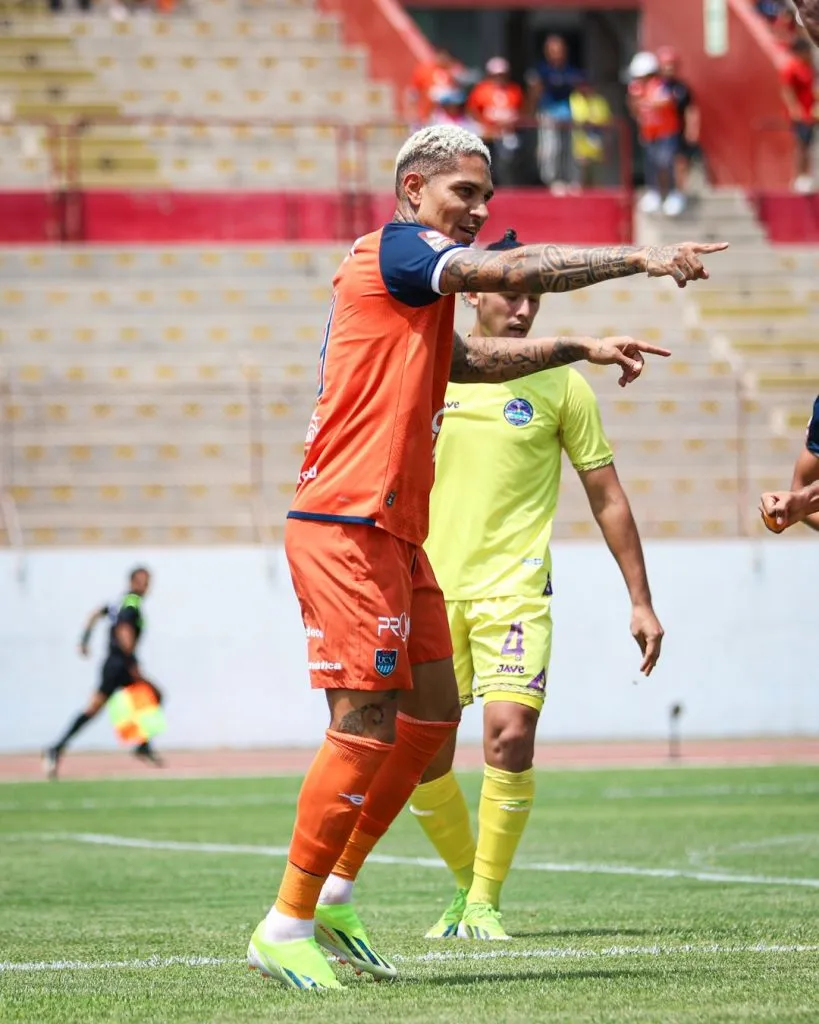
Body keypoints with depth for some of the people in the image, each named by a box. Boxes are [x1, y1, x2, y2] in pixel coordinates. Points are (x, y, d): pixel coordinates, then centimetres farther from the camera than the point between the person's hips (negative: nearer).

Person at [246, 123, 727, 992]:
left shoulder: (416, 290, 20)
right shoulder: (393, 250, -8)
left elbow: (468, 359, 38)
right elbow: (517, 271, -20)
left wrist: (581, 349, 33)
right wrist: (640, 258, -17)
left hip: (391, 532, 10)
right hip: (347, 528, -10)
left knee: (432, 714, 11)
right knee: (367, 727, -10)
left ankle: (333, 897, 17)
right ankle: (284, 928, -5)